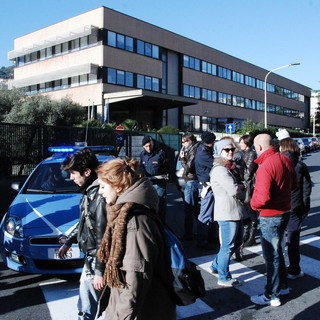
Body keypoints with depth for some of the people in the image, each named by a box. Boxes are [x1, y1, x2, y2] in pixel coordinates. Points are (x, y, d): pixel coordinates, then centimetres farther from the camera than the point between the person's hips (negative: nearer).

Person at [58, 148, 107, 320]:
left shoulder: (99, 196, -25)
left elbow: (103, 238, -24)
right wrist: (68, 242, 21)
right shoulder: (90, 191, 5)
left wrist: (100, 271, -20)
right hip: (90, 257, 9)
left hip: (97, 261, -9)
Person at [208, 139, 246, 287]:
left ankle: (216, 266, 33)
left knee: (237, 242, 19)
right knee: (228, 245, 1)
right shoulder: (219, 170, -16)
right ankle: (224, 278, 15)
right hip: (227, 212, -10)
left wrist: (239, 187, -6)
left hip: (236, 211, 10)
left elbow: (239, 186, 16)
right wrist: (243, 190, -2)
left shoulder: (231, 167, 16)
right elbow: (234, 191, -22)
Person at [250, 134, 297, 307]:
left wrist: (253, 203, -10)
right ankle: (282, 286, 38)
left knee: (271, 255, 4)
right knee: (276, 249, 24)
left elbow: (263, 197, -29)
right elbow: (293, 184, 15)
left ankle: (272, 296, 19)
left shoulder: (265, 167, -25)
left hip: (270, 216, -9)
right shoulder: (286, 160, 2)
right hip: (285, 211, 9)